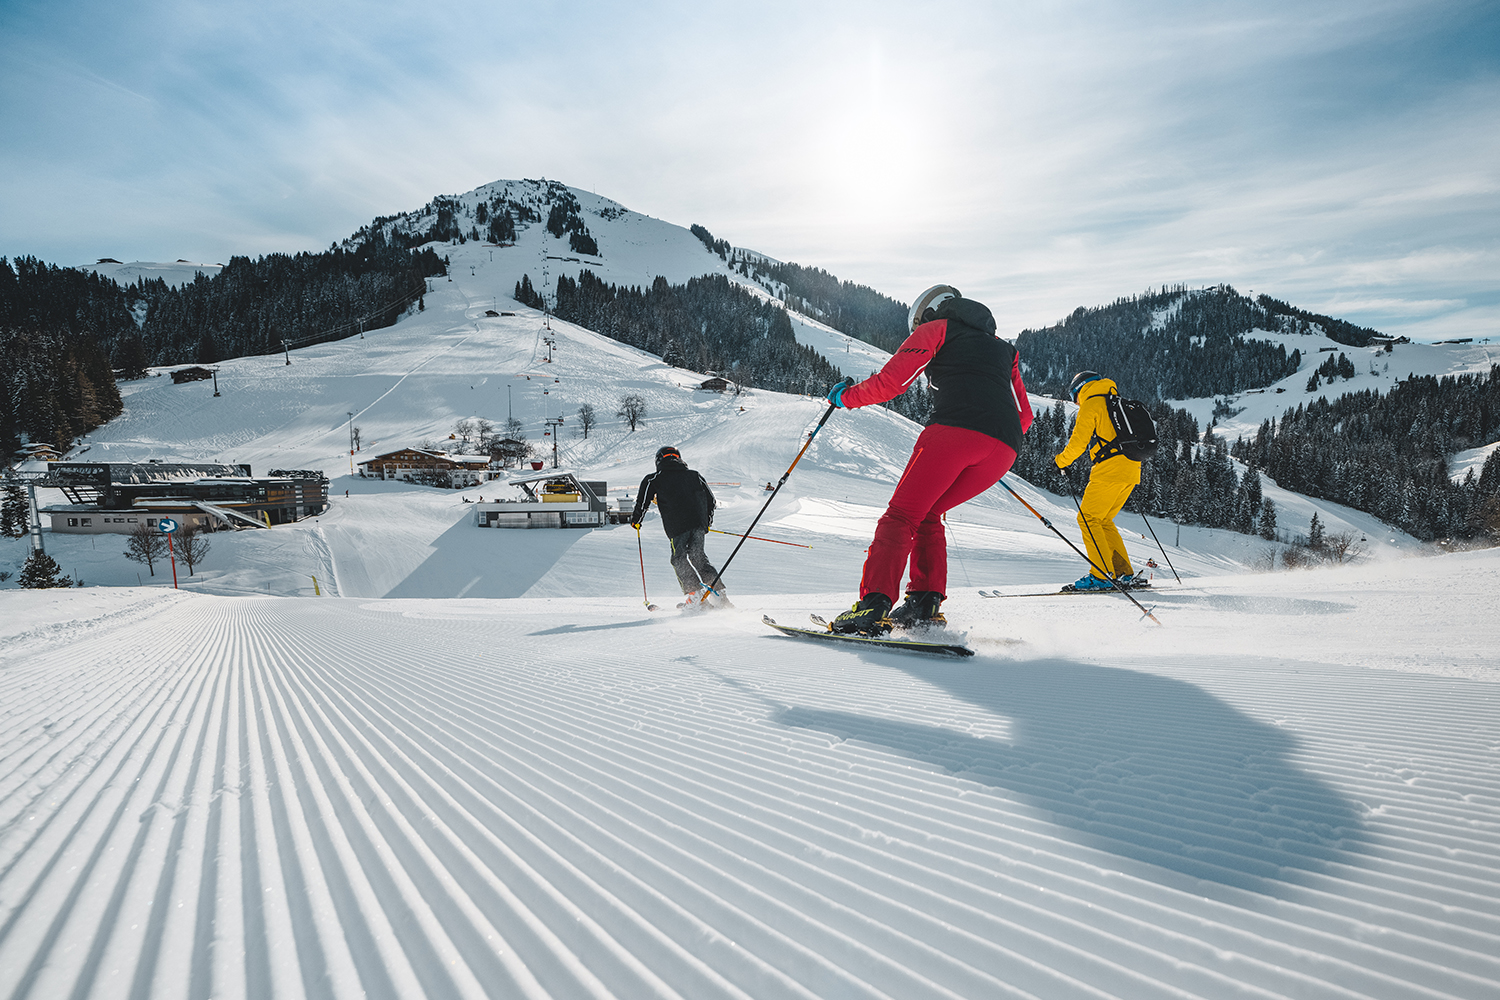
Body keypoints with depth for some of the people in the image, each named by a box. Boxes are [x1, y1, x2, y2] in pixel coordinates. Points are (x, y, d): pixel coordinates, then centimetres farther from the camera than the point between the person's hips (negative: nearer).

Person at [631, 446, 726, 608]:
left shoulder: (654, 479, 13)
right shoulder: (694, 475, 23)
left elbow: (643, 501, 4)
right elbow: (710, 500, 24)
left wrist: (636, 520, 19)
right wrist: (707, 522, 36)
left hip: (677, 526, -4)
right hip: (699, 523, 4)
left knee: (679, 560, 1)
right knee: (698, 557, 13)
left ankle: (696, 591, -17)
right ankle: (719, 592, 4)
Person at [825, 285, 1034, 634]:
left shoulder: (936, 328, 19)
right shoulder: (1003, 348, 36)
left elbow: (891, 381, 8)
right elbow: (1024, 415, 31)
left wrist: (847, 395, 23)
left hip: (954, 429, -6)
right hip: (1004, 449, 6)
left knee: (901, 515, -4)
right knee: (928, 515, 19)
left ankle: (873, 605, -19)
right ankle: (925, 605, 6)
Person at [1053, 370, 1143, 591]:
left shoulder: (1091, 404, -1)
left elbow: (1079, 441, -8)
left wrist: (1062, 460, 8)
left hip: (1109, 470, -9)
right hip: (1131, 472, 9)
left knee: (1089, 519, -5)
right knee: (1103, 520, 15)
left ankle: (1102, 576, -13)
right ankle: (1125, 574, 11)